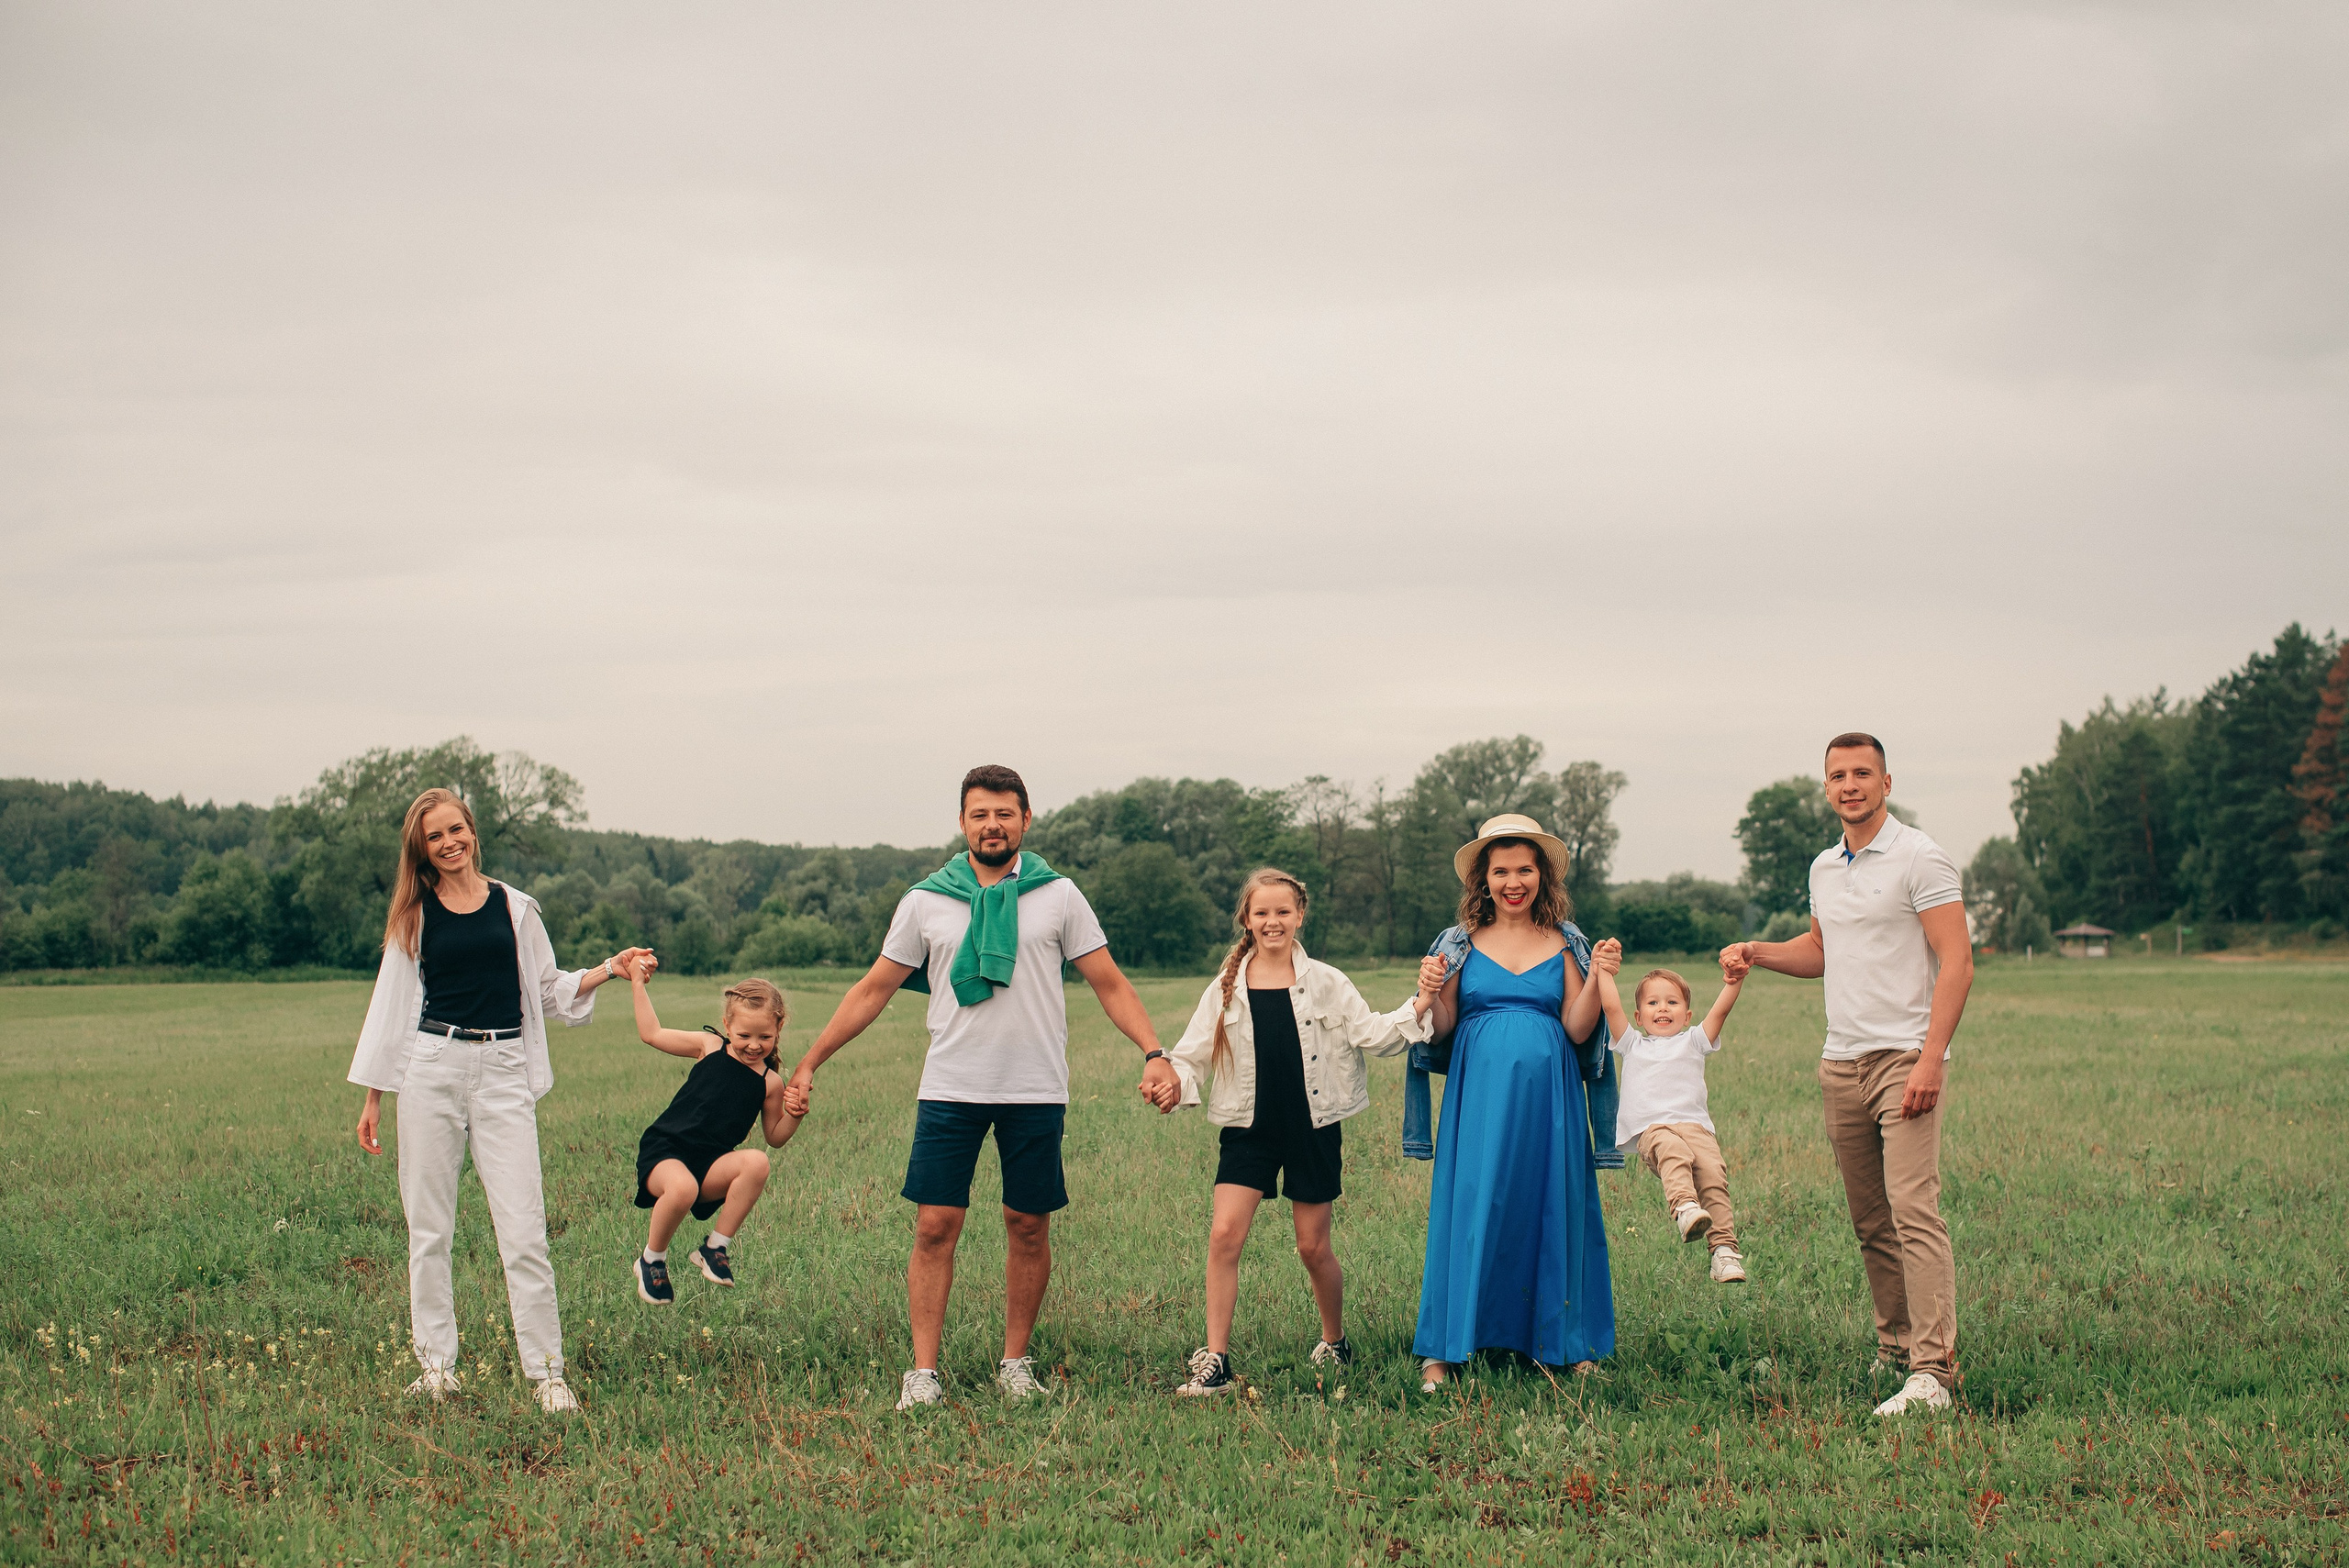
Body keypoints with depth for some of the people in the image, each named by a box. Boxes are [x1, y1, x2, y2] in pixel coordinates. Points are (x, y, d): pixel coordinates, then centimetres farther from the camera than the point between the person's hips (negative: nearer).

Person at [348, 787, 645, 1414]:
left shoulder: (514, 907, 9)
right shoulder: (414, 915, 9)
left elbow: (549, 990, 16)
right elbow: (390, 1005, 12)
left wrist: (607, 970, 0)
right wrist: (372, 1096, 10)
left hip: (504, 1073, -1)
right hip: (431, 1069, 1)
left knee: (523, 1231, -6)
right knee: (429, 1227, 4)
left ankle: (548, 1372, -3)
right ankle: (437, 1365, 13)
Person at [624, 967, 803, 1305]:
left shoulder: (770, 1082, 4)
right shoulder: (710, 1046, 3)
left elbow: (775, 1137, 12)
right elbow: (652, 1034, 11)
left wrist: (795, 1114, -7)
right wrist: (638, 984, 11)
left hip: (711, 1167, 2)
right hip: (662, 1151, -2)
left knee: (757, 1163, -30)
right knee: (682, 1188, -38)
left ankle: (715, 1248, -12)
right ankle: (651, 1261, -7)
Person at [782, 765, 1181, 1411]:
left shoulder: (1058, 895, 3)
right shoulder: (926, 901, 5)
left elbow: (1109, 983, 5)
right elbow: (873, 989, 10)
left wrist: (1154, 1054, -9)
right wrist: (808, 1064, 8)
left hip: (1036, 1091, 0)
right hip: (950, 1090, 0)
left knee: (1029, 1227, 5)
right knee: (935, 1226, -4)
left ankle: (1015, 1362, 18)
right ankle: (923, 1371, 1)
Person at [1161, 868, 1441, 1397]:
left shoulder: (1325, 982, 1)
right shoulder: (1226, 990, 3)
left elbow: (1369, 1033, -3)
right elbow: (1194, 1054, 3)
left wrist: (1418, 1008, -18)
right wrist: (1171, 1079, -19)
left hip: (1313, 1129, -1)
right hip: (1249, 1129, 1)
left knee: (1313, 1247, 6)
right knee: (1225, 1234, -13)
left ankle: (1335, 1342, 31)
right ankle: (1214, 1362, -8)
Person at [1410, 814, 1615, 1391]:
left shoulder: (1565, 943, 7)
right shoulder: (1462, 943, 5)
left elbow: (1578, 1031, 2)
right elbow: (1443, 1030, 6)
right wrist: (1432, 992, -13)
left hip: (1547, 1098, 1)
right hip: (1479, 1097, -1)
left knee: (1551, 1207, 5)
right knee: (1471, 1208, -4)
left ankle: (1566, 1341, 16)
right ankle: (1443, 1349, 0)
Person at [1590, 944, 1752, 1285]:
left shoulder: (1693, 1042, 26)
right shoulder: (1632, 1044, 27)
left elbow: (1720, 1011, 12)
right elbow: (1611, 1007, 16)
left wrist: (1733, 983, -3)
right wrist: (1602, 969, 10)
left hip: (1694, 1124, 1)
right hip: (1650, 1127, -1)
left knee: (1713, 1170, -25)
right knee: (1673, 1153, -35)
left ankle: (1725, 1248, -30)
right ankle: (1684, 1206, -58)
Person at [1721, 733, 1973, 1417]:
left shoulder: (1919, 859, -7)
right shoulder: (1825, 867, 16)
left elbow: (1956, 963, -12)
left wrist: (1930, 1060, -20)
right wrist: (1759, 952, 12)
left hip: (1903, 1057, -7)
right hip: (1840, 1062, 8)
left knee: (1913, 1209, -16)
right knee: (1869, 1219, 9)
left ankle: (1933, 1368, -20)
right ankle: (1895, 1342, 19)